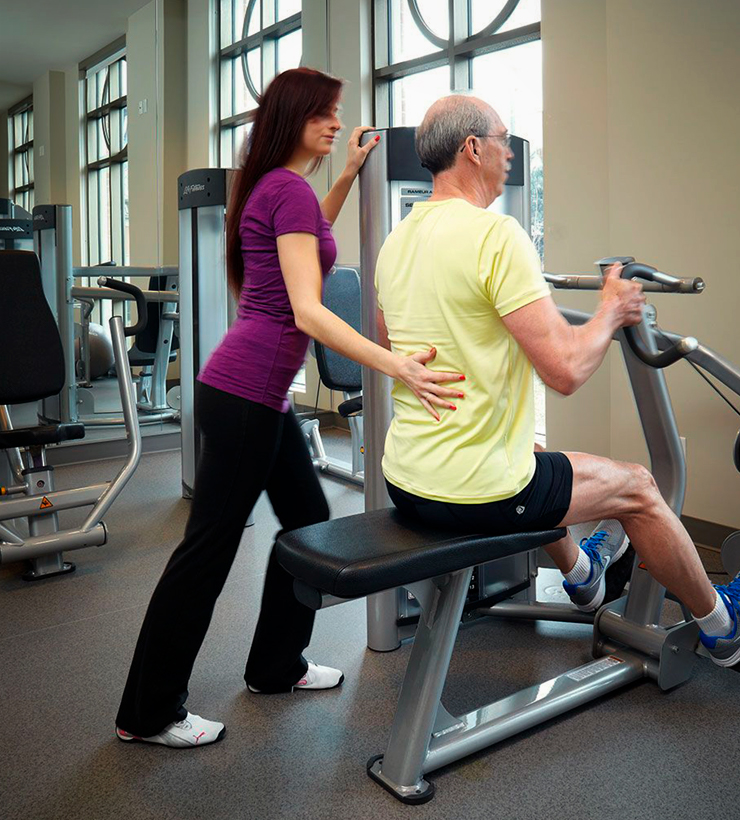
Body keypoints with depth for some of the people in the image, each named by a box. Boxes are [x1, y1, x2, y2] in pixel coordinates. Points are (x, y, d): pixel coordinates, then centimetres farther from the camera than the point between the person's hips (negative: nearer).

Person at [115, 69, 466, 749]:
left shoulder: (273, 187, 16)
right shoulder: (290, 189, -13)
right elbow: (307, 312, -23)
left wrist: (349, 173, 30)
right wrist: (397, 366, -32)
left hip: (262, 393, 10)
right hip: (245, 394, -10)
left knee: (309, 521, 16)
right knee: (209, 547, -1)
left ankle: (276, 666, 33)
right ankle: (148, 714, 15)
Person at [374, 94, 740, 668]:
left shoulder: (397, 240, 7)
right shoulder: (496, 234, -19)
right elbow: (566, 370, -24)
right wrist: (612, 312, -2)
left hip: (403, 480, 8)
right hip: (475, 492, -8)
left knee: (532, 458, 37)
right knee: (636, 487, 14)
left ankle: (581, 574, 60)